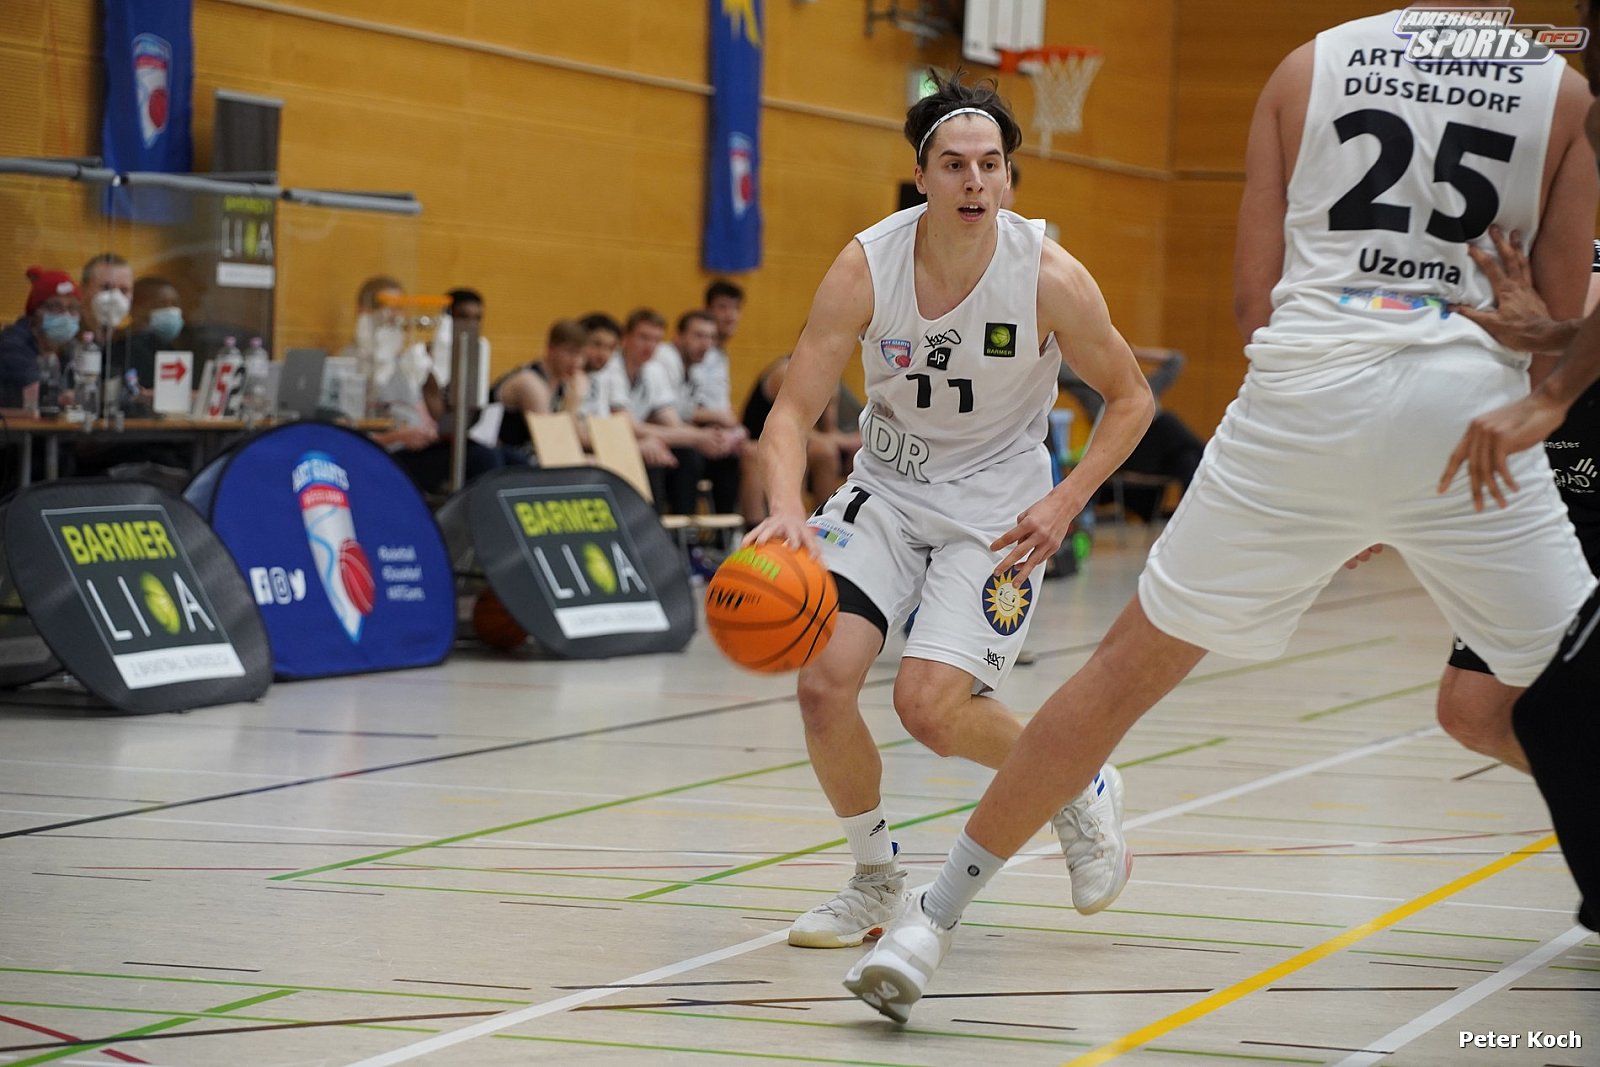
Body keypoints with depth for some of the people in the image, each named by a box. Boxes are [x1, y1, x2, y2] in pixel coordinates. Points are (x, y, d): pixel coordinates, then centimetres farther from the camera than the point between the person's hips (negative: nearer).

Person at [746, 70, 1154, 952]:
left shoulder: (1050, 278, -20)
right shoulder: (866, 266, -17)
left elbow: (1130, 400, -5)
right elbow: (792, 412, -17)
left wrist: (1064, 505, -17)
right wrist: (787, 511, -37)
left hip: (997, 503, -3)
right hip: (888, 486, 3)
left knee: (930, 704, -19)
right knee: (823, 681, -15)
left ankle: (1082, 795, 13)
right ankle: (875, 885, 10)